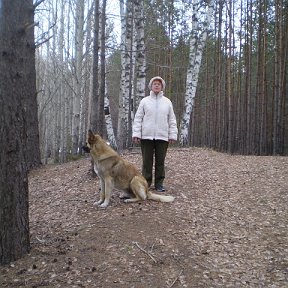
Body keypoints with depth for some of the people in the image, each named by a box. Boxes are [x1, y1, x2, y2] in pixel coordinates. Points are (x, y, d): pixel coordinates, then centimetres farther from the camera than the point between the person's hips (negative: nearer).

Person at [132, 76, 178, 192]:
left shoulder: (167, 102, 10)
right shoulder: (144, 101, 7)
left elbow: (172, 120, 9)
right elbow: (138, 118, 3)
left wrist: (173, 135, 2)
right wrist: (136, 133, -6)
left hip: (162, 137, 1)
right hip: (146, 136, -1)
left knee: (160, 161, 6)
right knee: (147, 161, 3)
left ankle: (159, 183, 15)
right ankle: (146, 183, 14)